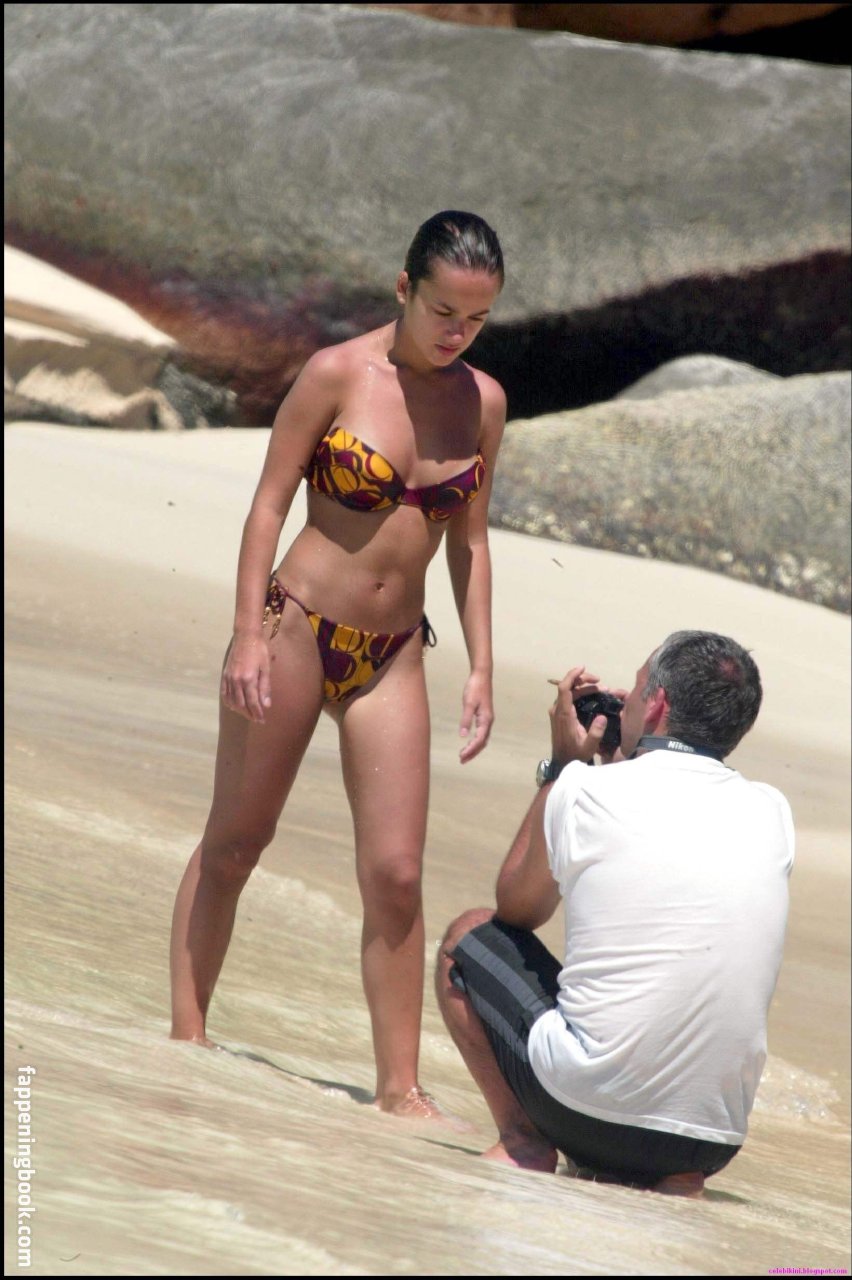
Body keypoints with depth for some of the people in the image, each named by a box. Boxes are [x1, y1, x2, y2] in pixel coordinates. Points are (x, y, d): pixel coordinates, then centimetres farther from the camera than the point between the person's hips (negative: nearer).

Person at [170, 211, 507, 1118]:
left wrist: (480, 667, 7)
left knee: (395, 873, -2)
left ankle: (399, 1085, 4)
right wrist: (248, 635, -13)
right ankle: (186, 1034, 21)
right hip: (295, 627, -3)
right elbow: (269, 504, -8)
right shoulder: (336, 376, -10)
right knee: (235, 842, 8)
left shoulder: (482, 402, 3)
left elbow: (468, 539, 10)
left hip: (391, 655, 3)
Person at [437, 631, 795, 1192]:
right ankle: (675, 1176, 11)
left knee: (468, 936, 19)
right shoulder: (771, 814, 6)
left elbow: (516, 908, 15)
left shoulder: (586, 792, -5)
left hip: (586, 1110, -4)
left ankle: (523, 1142, 8)